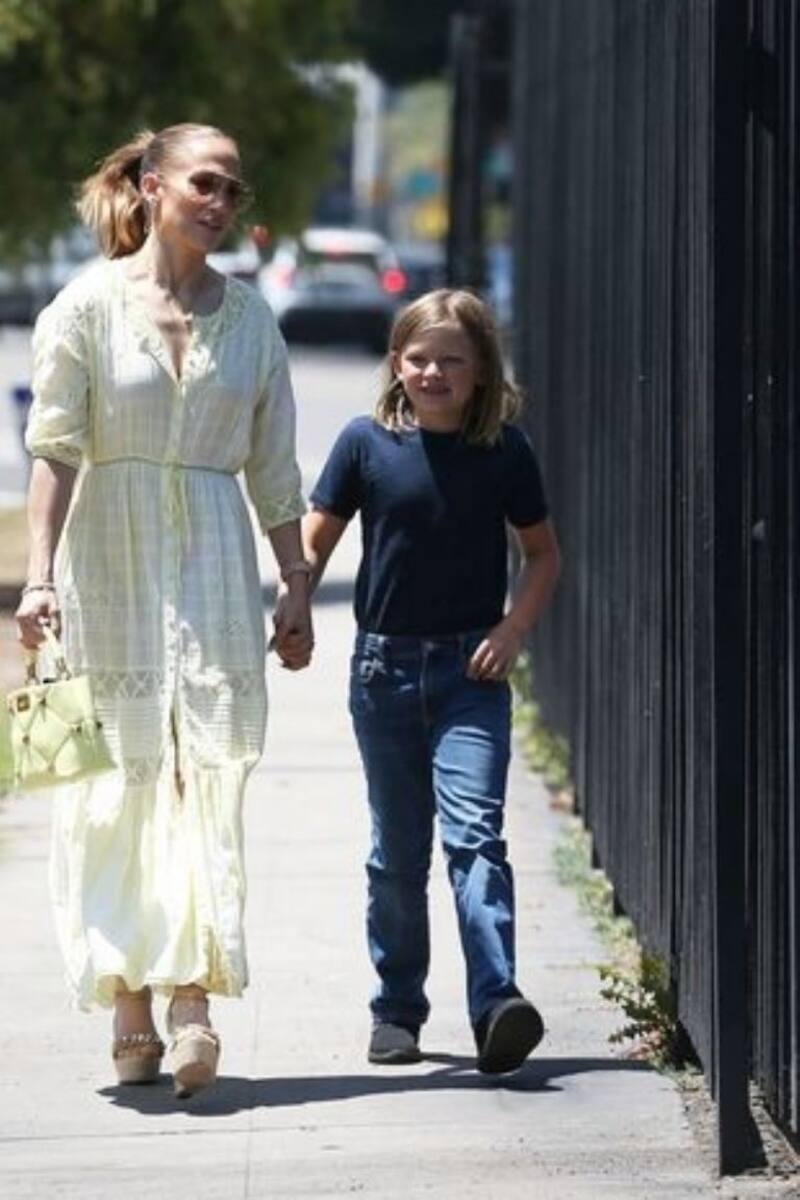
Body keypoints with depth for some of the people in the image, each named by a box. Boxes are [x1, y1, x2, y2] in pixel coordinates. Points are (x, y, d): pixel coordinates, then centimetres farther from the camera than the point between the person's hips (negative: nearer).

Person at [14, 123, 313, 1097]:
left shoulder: (249, 317, 10)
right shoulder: (89, 305, 0)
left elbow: (274, 470, 13)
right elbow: (55, 450, -5)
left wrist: (296, 586, 11)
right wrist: (39, 575, -13)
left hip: (214, 564, 2)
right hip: (109, 562, -2)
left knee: (207, 771, -10)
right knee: (119, 777, -1)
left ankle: (191, 998, -18)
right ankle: (130, 1012, 7)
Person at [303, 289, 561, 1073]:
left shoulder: (503, 451, -1)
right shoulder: (367, 443, -2)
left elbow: (542, 553, 10)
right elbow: (313, 542, 2)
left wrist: (513, 630, -4)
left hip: (471, 667, -1)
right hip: (385, 665, 1)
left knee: (473, 832, -16)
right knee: (397, 850, 10)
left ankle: (496, 1005, -24)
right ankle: (397, 1009, 20)